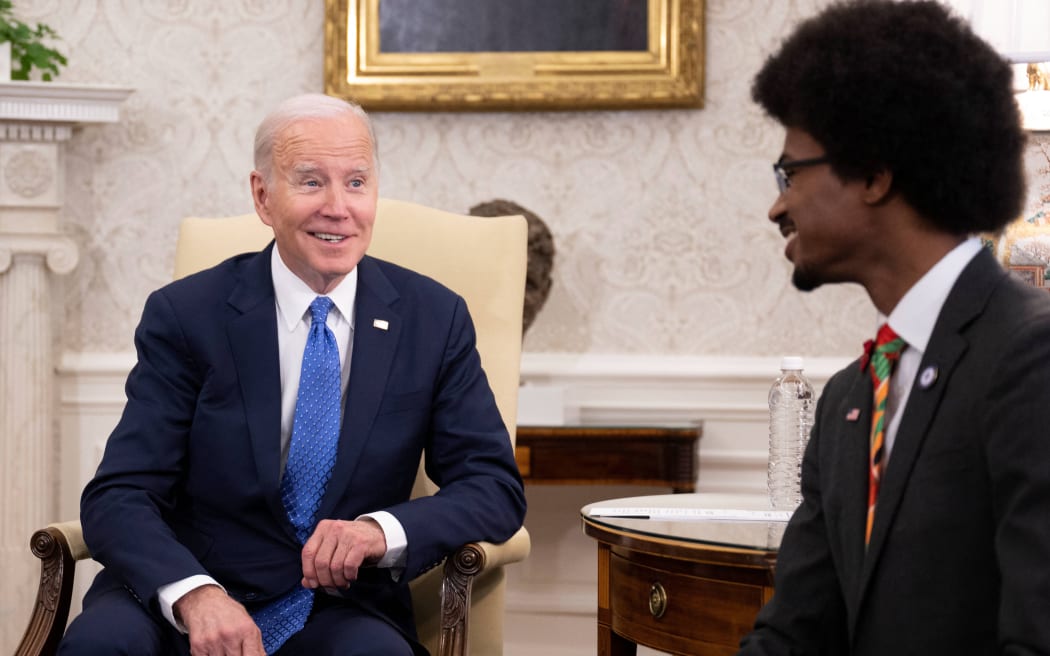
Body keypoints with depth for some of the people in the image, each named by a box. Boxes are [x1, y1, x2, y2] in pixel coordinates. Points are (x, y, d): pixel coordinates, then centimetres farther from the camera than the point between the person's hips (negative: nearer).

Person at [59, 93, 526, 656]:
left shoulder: (434, 319, 4)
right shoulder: (185, 315, -2)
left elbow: (496, 488, 2)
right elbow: (118, 498, -8)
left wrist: (384, 530, -19)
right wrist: (194, 593, -30)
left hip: (341, 609, 0)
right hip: (181, 603, 0)